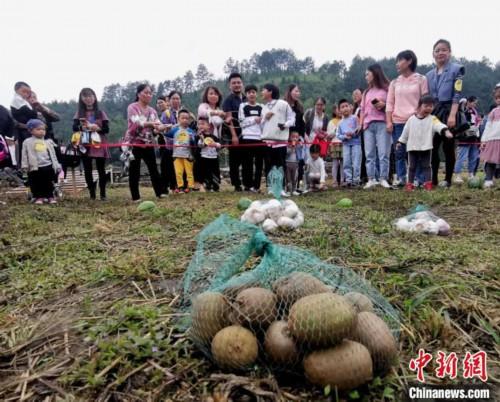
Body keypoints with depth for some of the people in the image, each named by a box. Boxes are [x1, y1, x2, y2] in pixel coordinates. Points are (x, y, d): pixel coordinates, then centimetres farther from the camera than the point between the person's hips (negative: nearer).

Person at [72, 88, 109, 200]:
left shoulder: (100, 113, 6)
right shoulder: (79, 113, 9)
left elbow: (106, 129, 1)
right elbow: (74, 127, -2)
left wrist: (97, 128, -17)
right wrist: (83, 127, -21)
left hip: (99, 145, -1)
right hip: (85, 145, 1)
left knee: (101, 170, 1)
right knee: (87, 170, 3)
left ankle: (103, 194, 8)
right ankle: (92, 194, 10)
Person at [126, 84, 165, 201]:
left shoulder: (152, 110, 11)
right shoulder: (132, 107, -6)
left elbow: (158, 126, 0)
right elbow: (137, 123, -23)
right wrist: (151, 123, -39)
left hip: (148, 144, 5)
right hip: (133, 143, -5)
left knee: (153, 169, 6)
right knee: (134, 171, -1)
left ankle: (160, 193, 13)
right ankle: (136, 197, 5)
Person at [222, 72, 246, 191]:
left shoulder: (246, 99, 15)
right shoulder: (228, 100, -2)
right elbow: (228, 118, -10)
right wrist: (234, 135, -17)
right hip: (234, 135, -5)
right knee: (235, 161, 1)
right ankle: (237, 185, 7)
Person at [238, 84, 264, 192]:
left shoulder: (261, 107, 15)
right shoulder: (243, 106, 9)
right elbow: (242, 122, 1)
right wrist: (254, 120, -6)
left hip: (260, 138, 3)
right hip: (247, 137, -2)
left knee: (259, 163, 2)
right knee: (247, 163, 0)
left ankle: (256, 186, 10)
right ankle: (248, 185, 8)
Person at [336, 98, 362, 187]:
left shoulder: (354, 118, 1)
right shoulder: (340, 123, 11)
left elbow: (359, 129, -3)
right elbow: (338, 135, 6)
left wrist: (352, 133, -18)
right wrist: (345, 136, -11)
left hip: (356, 142, -3)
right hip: (346, 144, 3)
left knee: (356, 163, -4)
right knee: (346, 163, 2)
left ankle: (356, 180, 2)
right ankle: (348, 180, 8)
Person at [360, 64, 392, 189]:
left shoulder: (386, 89, 4)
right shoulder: (366, 92, 21)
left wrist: (384, 105, -16)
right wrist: (360, 124, 10)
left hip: (382, 124, -5)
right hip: (368, 125, 5)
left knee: (383, 153, -7)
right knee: (369, 154, 1)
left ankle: (383, 179, -4)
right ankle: (371, 179, 2)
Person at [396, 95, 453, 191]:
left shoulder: (432, 119, -3)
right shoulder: (411, 119, 4)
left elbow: (439, 125, -21)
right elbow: (406, 131, 12)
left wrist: (446, 131, -40)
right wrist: (400, 141, 14)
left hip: (426, 148, -2)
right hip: (412, 147, 2)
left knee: (426, 166, 3)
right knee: (412, 166, 7)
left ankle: (427, 183, 6)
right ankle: (410, 183, 13)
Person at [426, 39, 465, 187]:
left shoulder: (456, 69, 0)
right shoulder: (429, 75, 15)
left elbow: (457, 94, -9)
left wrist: (452, 115, -19)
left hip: (449, 111, -4)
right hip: (433, 112, 5)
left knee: (448, 147, -1)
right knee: (432, 146, -1)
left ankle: (448, 179, 7)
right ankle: (433, 179, 8)